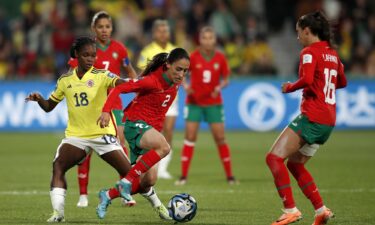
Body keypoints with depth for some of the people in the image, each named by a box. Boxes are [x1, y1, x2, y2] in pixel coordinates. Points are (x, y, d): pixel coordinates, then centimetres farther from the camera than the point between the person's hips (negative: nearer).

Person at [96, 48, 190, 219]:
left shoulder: (175, 82, 4)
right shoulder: (152, 81, -20)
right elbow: (119, 89, -23)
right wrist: (106, 111, -36)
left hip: (152, 129, 8)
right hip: (136, 124, -8)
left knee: (149, 180, 0)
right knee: (164, 147, -37)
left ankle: (108, 195, 16)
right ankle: (127, 181, -29)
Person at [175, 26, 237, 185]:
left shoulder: (220, 58, -3)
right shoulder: (193, 57, -7)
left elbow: (226, 79, 5)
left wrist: (220, 87, -16)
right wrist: (185, 85, -17)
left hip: (214, 102, 1)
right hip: (194, 102, -1)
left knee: (220, 138, -1)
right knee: (190, 137, -6)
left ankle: (229, 176, 8)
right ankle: (183, 176, -1)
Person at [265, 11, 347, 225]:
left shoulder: (310, 52, -9)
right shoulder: (332, 53, 16)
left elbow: (307, 80, -24)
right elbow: (342, 82, 27)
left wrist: (290, 87, -7)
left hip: (312, 118, -9)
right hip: (328, 121, 9)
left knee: (274, 157, -9)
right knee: (295, 164, 20)